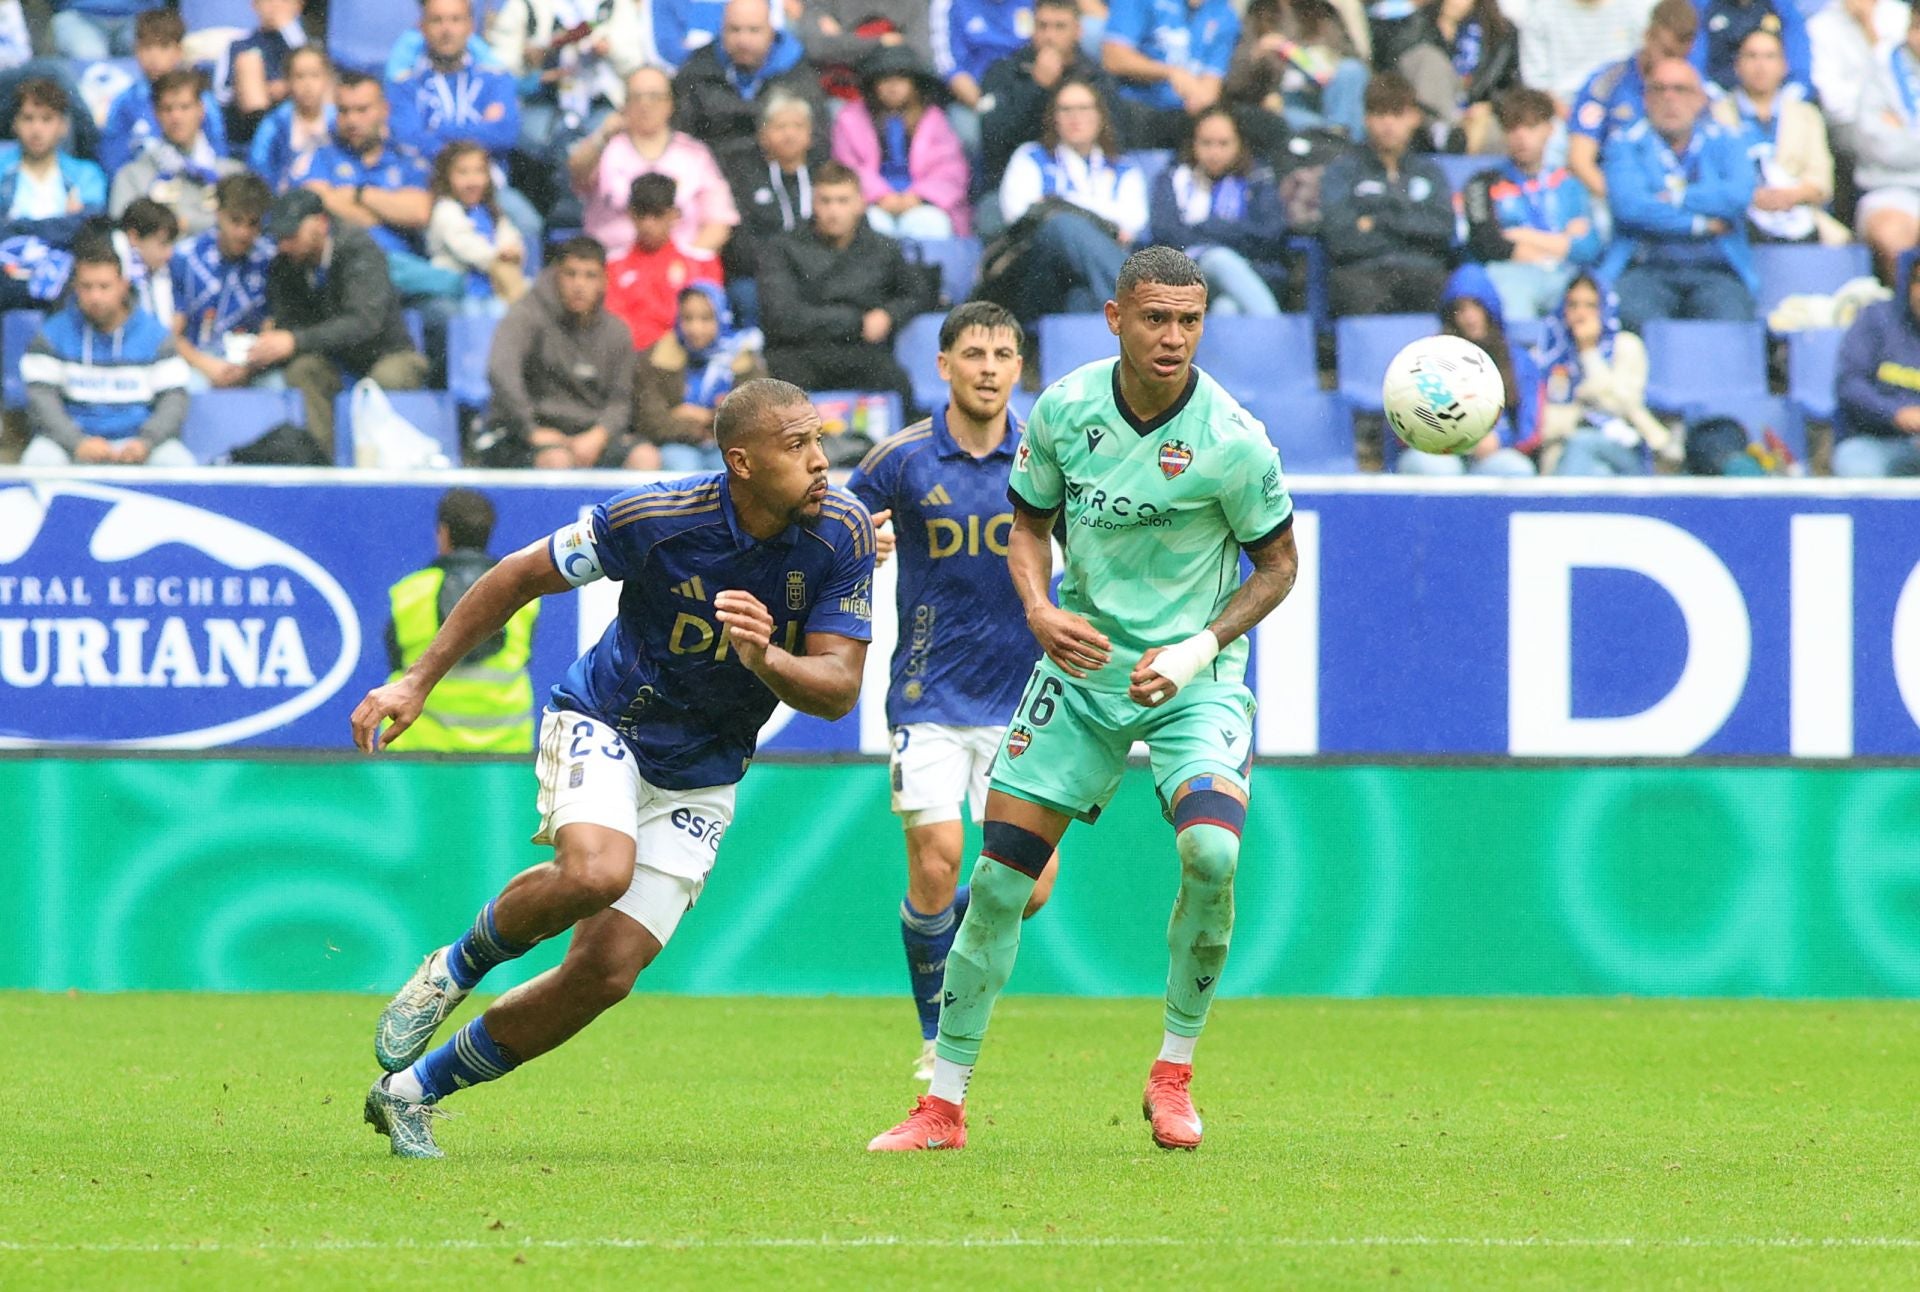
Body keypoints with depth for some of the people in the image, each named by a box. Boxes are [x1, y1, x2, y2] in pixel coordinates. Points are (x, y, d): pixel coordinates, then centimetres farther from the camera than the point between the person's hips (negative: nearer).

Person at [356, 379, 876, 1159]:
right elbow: (520, 577, -7)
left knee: (608, 971, -7)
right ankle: (456, 967, -4)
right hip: (604, 725, -3)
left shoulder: (842, 533, -15)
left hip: (700, 781, 3)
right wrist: (418, 681, -7)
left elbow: (839, 690, -15)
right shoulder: (654, 518, -22)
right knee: (597, 872, -35)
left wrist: (766, 660, -37)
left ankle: (415, 1091, 13)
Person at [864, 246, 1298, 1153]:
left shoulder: (1231, 439, -15)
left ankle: (1173, 1075, -7)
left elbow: (1277, 562, -2)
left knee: (1212, 850, -28)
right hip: (1082, 670, 3)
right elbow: (1028, 522, 10)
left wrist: (1197, 649, -15)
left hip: (1193, 681, -3)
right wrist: (1041, 611, -9)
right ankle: (944, 1104, 11)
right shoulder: (1065, 409, -6)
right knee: (999, 875, -2)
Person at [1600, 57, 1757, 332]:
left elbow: (1739, 195, -4)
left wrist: (1674, 198, -3)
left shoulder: (1722, 143, 17)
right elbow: (1630, 205, -7)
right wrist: (1701, 224, -4)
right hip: (1645, 267, -1)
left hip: (1715, 271, 1)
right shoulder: (1627, 146, 13)